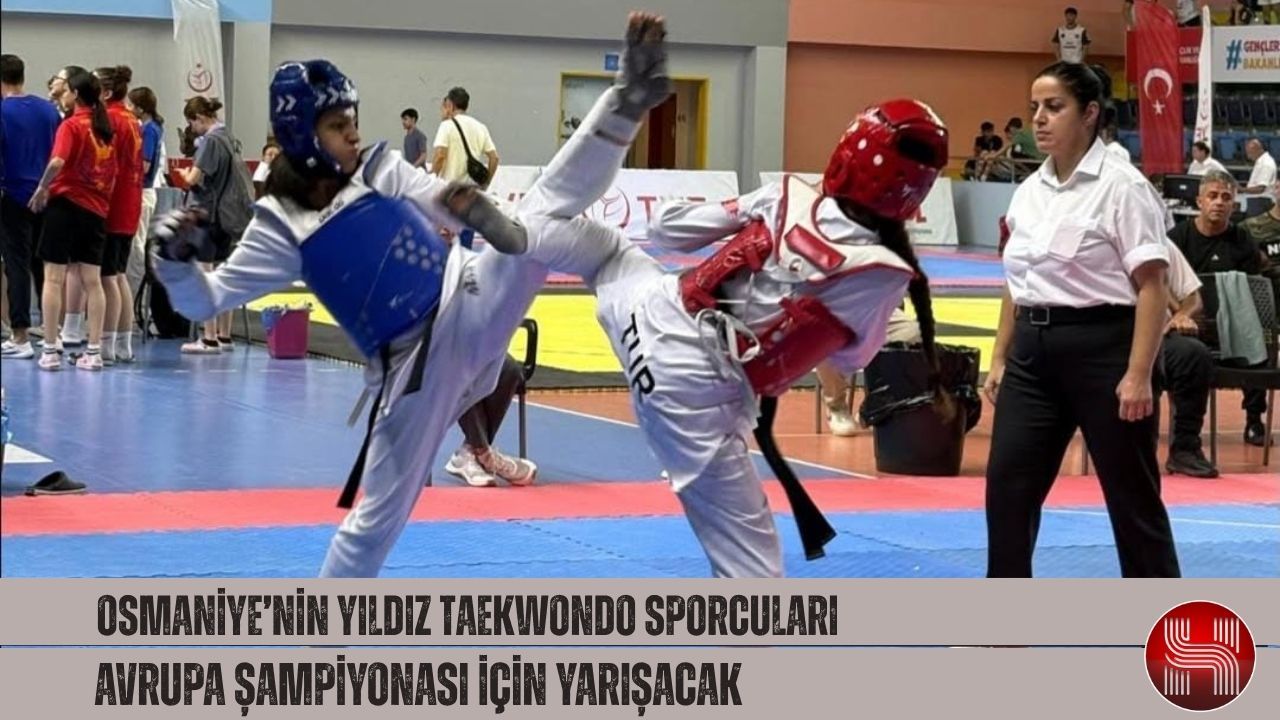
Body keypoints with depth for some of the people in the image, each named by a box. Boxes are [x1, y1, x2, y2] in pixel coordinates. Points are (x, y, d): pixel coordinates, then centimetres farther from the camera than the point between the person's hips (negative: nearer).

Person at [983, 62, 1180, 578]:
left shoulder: (1122, 186, -10)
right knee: (1008, 487, 3)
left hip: (1101, 348, -6)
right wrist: (1000, 360, 14)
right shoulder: (1030, 190, 11)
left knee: (1132, 495, 3)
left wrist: (1138, 374, -18)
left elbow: (1151, 286, -13)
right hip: (1034, 351, 7)